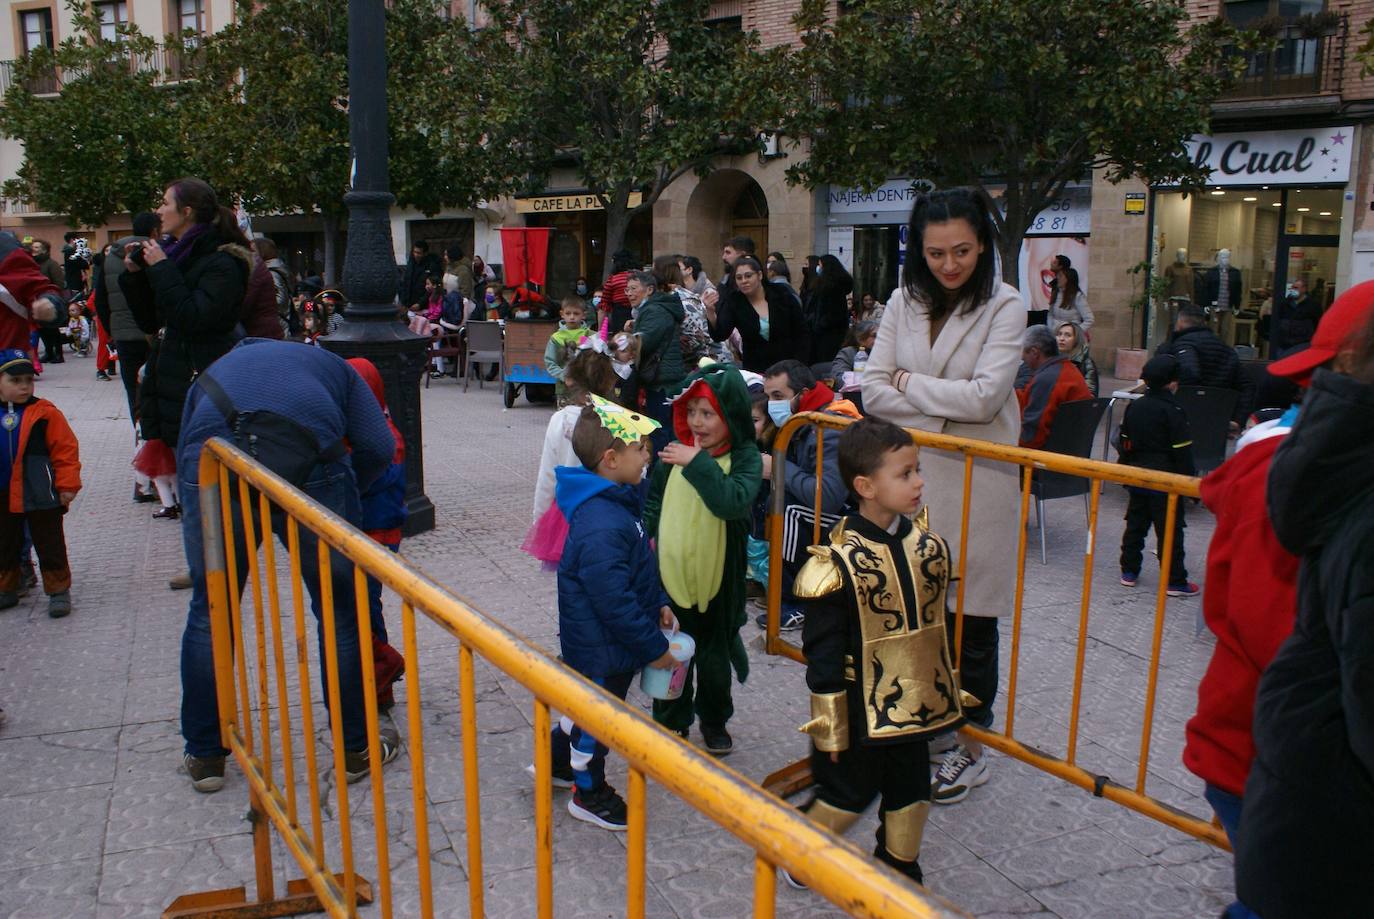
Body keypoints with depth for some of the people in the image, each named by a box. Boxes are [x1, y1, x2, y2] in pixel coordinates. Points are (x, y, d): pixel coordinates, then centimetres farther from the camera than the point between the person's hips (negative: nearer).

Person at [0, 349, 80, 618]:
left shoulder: (45, 413, -12)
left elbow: (66, 449, -10)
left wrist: (67, 485, -10)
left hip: (41, 497, -5)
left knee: (49, 545, 6)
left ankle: (59, 590, 17)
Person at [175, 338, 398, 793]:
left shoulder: (212, 374, 38)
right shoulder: (329, 365, 32)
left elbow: (183, 456, 29)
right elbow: (379, 446, 16)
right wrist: (344, 489, 30)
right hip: (311, 468, -1)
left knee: (210, 612, 20)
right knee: (340, 610, 15)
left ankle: (204, 756, 32)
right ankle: (356, 748, 28)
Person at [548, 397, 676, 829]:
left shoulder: (618, 502, 1)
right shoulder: (601, 527, -33)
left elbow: (640, 567, 15)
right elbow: (614, 601, -31)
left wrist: (658, 603, 9)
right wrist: (654, 647, -22)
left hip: (596, 643, 10)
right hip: (601, 648, -10)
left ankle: (558, 762, 49)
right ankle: (589, 793, 33)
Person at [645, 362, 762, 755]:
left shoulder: (745, 457, -13)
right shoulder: (676, 452, -3)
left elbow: (734, 502, -31)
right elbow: (654, 502, 11)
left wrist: (698, 464, -32)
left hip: (717, 578, -2)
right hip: (670, 572, 3)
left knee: (715, 655, 16)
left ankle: (714, 720, 37)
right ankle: (671, 720, 34)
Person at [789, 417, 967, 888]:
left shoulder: (929, 546, -2)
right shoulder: (839, 560, -21)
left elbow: (937, 624, 11)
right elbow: (823, 650, -17)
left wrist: (947, 694, 16)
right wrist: (830, 725, -14)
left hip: (916, 703, 6)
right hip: (862, 709, -6)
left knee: (910, 792, 18)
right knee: (850, 793, 11)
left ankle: (900, 877, 39)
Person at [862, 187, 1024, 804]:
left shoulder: (1004, 306, -6)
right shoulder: (904, 303, 6)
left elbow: (985, 396, -16)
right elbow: (874, 391, 0)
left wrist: (910, 383, -6)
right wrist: (946, 410, -12)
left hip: (976, 482, -3)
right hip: (912, 476, 4)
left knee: (969, 616, 5)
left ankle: (971, 745, 22)